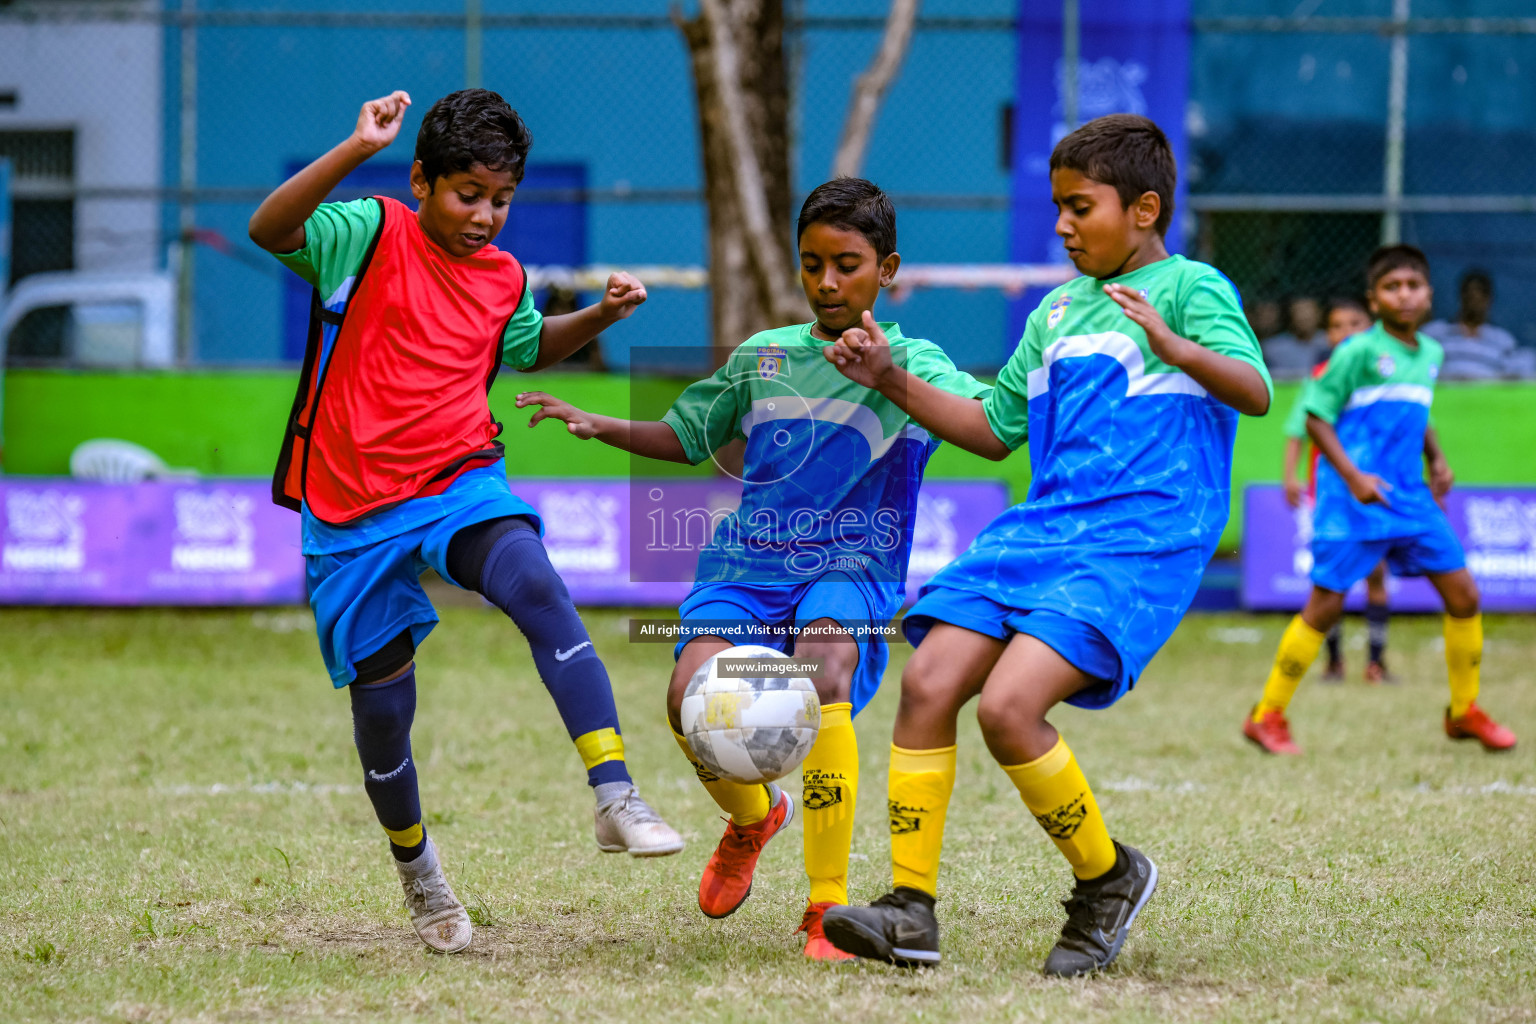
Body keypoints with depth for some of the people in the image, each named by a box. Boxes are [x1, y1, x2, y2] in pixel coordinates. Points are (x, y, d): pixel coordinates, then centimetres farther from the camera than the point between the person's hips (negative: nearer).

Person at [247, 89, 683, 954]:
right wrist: (358, 151, -36)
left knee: (539, 589, -29)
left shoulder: (504, 279, 9)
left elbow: (529, 347, 32)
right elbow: (269, 229, -26)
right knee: (383, 705, 4)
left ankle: (617, 799, -33)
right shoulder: (371, 234, -7)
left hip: (462, 486, 2)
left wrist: (598, 317, 14)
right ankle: (418, 872, 32)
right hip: (354, 512, -2)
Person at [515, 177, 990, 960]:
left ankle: (828, 906, -22)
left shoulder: (913, 363, 3)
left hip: (850, 568, -3)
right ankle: (752, 816, 14)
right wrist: (598, 425, 10)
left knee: (821, 683, -34)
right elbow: (684, 435, 27)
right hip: (748, 563, 3)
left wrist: (888, 373, -31)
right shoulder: (762, 358, 16)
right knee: (692, 698, -23)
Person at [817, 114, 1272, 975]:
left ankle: (1108, 878, 0)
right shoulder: (1057, 312, 22)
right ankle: (912, 908, -6)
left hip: (1140, 544, -7)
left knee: (1008, 705, -23)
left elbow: (1255, 392, -15)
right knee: (929, 680, -10)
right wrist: (893, 381, 20)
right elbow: (995, 428, 30)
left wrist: (1169, 346, -31)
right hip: (1042, 531, 7)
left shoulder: (1190, 288, 0)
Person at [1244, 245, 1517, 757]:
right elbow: (1316, 417, -10)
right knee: (1326, 604, -7)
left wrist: (1436, 459, 12)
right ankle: (1267, 716, 5)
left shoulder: (1430, 354, 11)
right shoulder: (1358, 352, -10)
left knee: (1463, 595, 3)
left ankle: (1464, 711, 19)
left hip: (1410, 496, 7)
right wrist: (1353, 477, -18)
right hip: (1352, 499, -7)